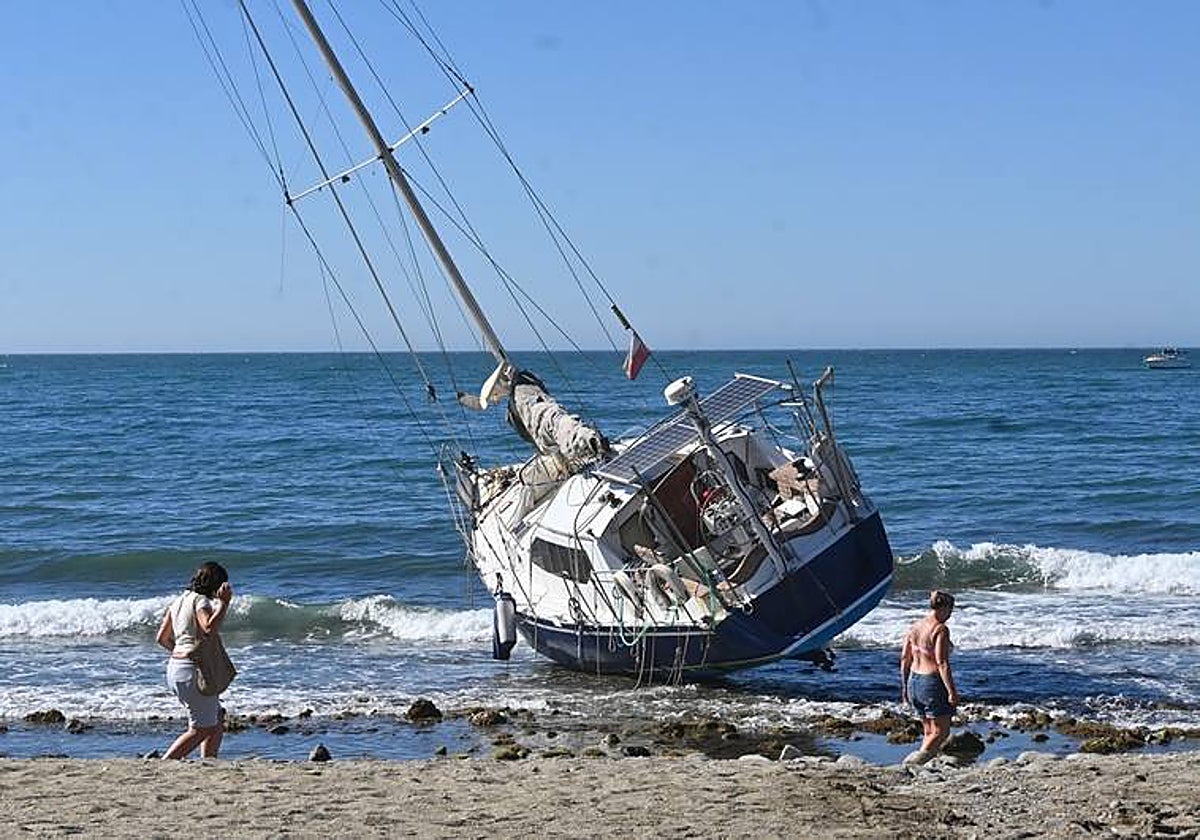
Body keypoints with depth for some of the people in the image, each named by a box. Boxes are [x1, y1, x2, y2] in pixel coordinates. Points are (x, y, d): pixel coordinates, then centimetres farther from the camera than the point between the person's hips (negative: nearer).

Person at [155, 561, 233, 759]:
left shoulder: (179, 601, 15)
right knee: (201, 729, -3)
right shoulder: (201, 601, -12)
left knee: (216, 721, 18)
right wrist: (224, 603, -24)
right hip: (193, 669, -10)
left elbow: (162, 638, 18)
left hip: (175, 667, 10)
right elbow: (210, 628, -30)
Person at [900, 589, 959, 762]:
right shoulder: (941, 629, -15)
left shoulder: (915, 626, 8)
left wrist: (905, 687, 20)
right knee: (941, 733, 0)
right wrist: (952, 691, -17)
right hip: (933, 682, -8)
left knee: (929, 731, 18)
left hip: (914, 681, 8)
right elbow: (942, 663, -20)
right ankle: (915, 762, -14)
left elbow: (904, 659, 11)